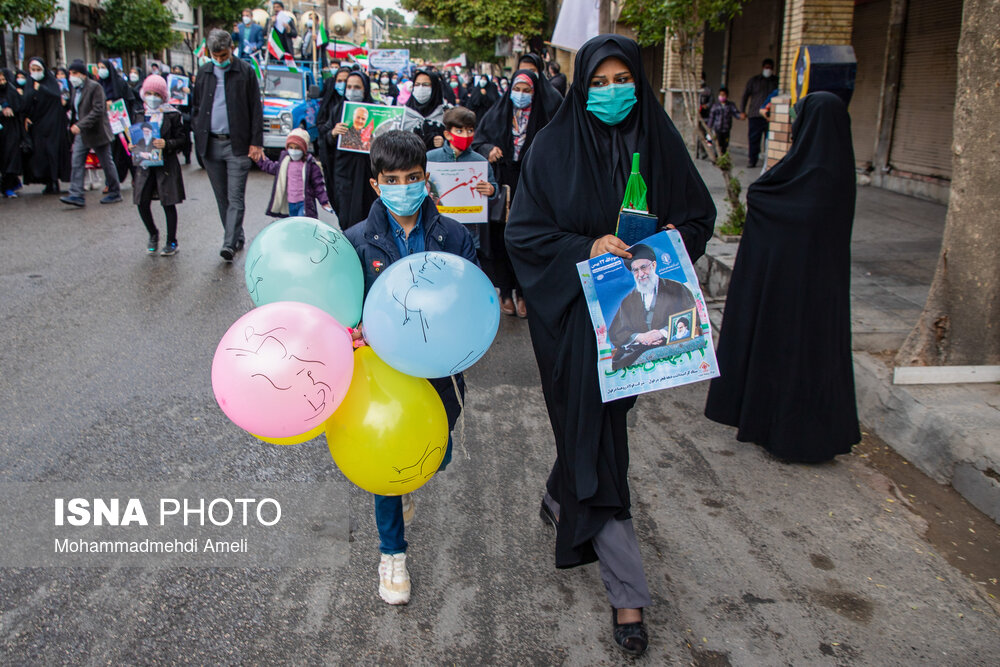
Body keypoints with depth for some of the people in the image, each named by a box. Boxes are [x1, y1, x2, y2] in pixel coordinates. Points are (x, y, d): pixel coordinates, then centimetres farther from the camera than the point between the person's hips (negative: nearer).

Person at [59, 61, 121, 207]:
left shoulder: (95, 87, -13)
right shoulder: (75, 89, 11)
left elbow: (98, 111, -21)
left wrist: (80, 125, -26)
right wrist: (73, 126, 13)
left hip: (97, 132, -7)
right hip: (81, 134, 8)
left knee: (107, 163, 4)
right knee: (77, 163, -2)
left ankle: (115, 193, 17)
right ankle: (76, 195, -3)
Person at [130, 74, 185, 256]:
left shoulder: (173, 115, -2)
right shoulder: (139, 115, 11)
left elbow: (181, 140, -5)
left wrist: (166, 144, -22)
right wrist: (131, 146, -2)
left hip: (167, 165, -4)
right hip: (144, 165, 4)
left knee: (168, 204, 1)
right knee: (142, 203, 0)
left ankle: (171, 242, 14)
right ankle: (153, 234, 25)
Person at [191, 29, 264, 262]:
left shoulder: (245, 72, -1)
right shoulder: (203, 72, 11)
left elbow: (255, 109, -1)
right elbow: (196, 107, 17)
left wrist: (256, 142, -6)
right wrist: (198, 136, 6)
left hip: (237, 144, -4)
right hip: (210, 144, 5)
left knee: (235, 198, -8)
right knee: (222, 197, 9)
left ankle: (230, 244, -11)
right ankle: (237, 237, 21)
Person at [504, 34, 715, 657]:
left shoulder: (659, 141, 3)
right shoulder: (553, 147, -5)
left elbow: (700, 213, 11)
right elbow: (523, 233, -7)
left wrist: (676, 236, -10)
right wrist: (586, 248, -21)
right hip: (574, 310, -3)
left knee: (599, 420, 17)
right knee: (594, 432, -2)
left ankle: (560, 499, 50)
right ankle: (628, 592, 7)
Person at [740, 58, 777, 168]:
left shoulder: (777, 81, 10)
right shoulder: (754, 80, 11)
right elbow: (745, 95, 12)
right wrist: (743, 111, 5)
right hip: (755, 115, 0)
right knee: (753, 138, 0)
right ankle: (752, 160, 10)